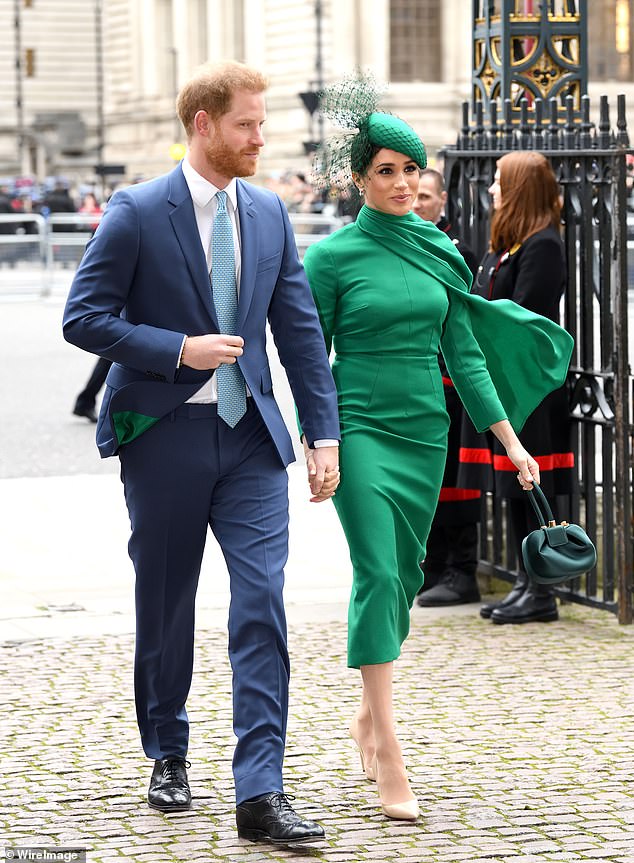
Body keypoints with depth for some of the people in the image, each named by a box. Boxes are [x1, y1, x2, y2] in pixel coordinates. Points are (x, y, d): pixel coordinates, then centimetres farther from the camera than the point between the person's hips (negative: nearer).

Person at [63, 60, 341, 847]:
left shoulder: (269, 213, 7)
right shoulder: (136, 213, -7)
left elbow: (300, 329, 9)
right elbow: (83, 318, -9)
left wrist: (324, 432, 3)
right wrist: (180, 349, -18)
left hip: (249, 436, 3)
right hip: (165, 435, -3)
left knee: (262, 606, -9)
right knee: (166, 608, 10)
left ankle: (259, 792, -10)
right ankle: (168, 759, 31)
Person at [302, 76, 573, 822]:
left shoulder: (438, 251, 9)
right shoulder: (332, 256, -4)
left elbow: (464, 351, 12)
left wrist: (508, 436, 9)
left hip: (426, 430, 5)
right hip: (362, 429, -5)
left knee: (405, 575, 11)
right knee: (377, 574, -13)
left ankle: (368, 714, 29)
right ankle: (388, 758, -15)